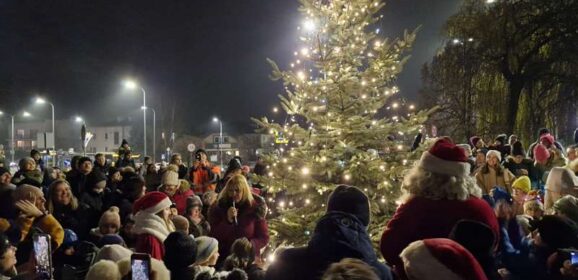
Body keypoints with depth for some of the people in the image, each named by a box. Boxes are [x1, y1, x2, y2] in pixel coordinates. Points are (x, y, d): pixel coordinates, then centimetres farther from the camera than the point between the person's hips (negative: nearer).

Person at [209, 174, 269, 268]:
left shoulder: (255, 208, -4)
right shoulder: (218, 208, -2)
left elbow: (264, 238, -1)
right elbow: (214, 236, -8)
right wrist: (228, 220, -21)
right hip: (223, 259, 1)